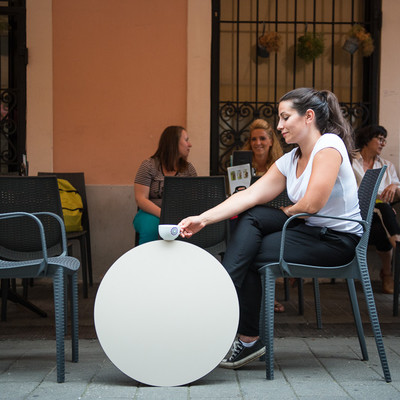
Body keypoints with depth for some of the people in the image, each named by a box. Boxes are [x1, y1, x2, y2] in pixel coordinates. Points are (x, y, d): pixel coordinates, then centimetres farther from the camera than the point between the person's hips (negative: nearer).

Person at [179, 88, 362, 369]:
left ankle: (249, 340, -4)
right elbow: (250, 195, -2)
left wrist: (285, 212, 0)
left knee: (253, 255, -13)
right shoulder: (289, 161, 9)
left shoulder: (329, 145, -16)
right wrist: (203, 219, -13)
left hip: (338, 240, -7)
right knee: (251, 217, -13)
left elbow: (311, 204, -24)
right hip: (309, 230, 7)